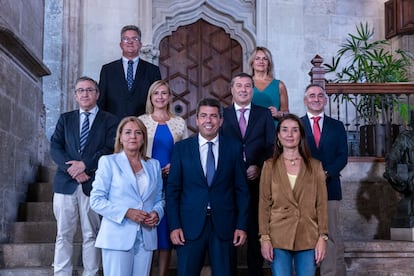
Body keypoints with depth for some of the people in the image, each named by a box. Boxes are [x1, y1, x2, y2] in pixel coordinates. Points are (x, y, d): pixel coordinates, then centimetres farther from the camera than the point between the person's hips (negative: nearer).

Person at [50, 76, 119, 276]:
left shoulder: (109, 121, 7)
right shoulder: (65, 119, 15)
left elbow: (110, 149, -5)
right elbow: (55, 147, 5)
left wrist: (84, 165, -14)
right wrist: (72, 169, -11)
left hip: (93, 184, -2)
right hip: (66, 183, 2)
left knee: (91, 235, 3)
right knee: (64, 235, 4)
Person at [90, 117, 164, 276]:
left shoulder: (154, 165, 15)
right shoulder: (108, 162, 2)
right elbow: (96, 200, -4)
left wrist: (157, 213, -5)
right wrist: (126, 212, -15)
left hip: (146, 238, 4)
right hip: (118, 237, -4)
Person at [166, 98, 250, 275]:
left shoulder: (234, 148, 4)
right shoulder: (181, 148, 3)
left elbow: (241, 190, 5)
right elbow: (172, 189, 2)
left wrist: (242, 226, -1)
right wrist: (174, 226, -5)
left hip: (224, 226, 1)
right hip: (190, 226, 0)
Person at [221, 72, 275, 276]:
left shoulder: (264, 114, 9)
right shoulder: (221, 114, 8)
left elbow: (272, 146, 3)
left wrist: (259, 167, -11)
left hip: (256, 180, 0)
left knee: (256, 230, 4)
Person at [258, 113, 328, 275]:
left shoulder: (315, 165, 6)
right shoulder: (269, 165, 5)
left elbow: (321, 204, 4)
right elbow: (264, 204, 2)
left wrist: (322, 237, -3)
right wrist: (264, 238, -5)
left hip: (308, 238, 1)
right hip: (278, 238, -1)